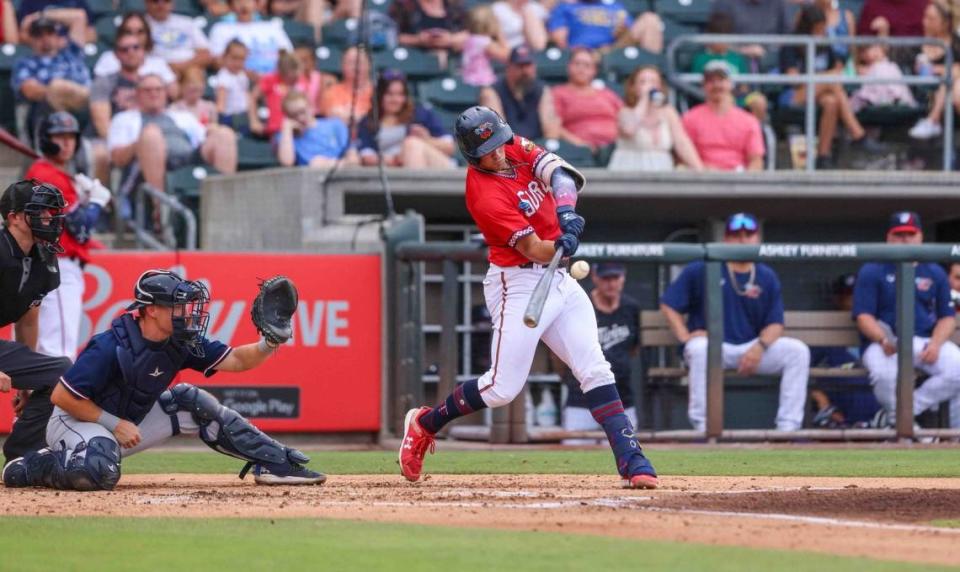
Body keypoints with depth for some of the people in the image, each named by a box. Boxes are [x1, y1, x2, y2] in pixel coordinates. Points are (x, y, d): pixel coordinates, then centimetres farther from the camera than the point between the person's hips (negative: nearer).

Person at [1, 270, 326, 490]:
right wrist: (115, 424, -23)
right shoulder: (111, 347, -27)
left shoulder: (181, 343, -6)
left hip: (128, 422, 8)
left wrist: (268, 345, -24)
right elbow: (61, 396, -24)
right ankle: (36, 466, -12)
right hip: (77, 422, -8)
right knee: (101, 472, -40)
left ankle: (273, 462, 7)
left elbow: (235, 361, -3)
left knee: (191, 403, 0)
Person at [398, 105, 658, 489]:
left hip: (557, 279, 7)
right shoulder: (485, 197, -23)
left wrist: (566, 210, -31)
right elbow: (535, 250, -24)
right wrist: (561, 246, -44)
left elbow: (559, 173, -13)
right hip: (518, 283, -7)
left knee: (595, 370, -1)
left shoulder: (516, 150, 0)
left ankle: (631, 460, -4)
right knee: (503, 387, -6)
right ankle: (424, 423, 16)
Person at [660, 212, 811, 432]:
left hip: (753, 350, 3)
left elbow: (775, 323, 7)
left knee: (797, 350, -18)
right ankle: (702, 428, -34)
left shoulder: (767, 278, 9)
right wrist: (685, 337, -12)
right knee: (700, 348, -38)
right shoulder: (701, 271, 1)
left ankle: (788, 428, -21)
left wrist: (760, 347, -14)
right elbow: (668, 304, 3)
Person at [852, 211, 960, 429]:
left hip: (927, 340, 4)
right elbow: (864, 316, -3)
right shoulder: (871, 271, 5)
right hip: (884, 343, -4)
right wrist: (884, 340, -23)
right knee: (884, 373, -38)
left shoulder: (935, 273, 14)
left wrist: (935, 344, -10)